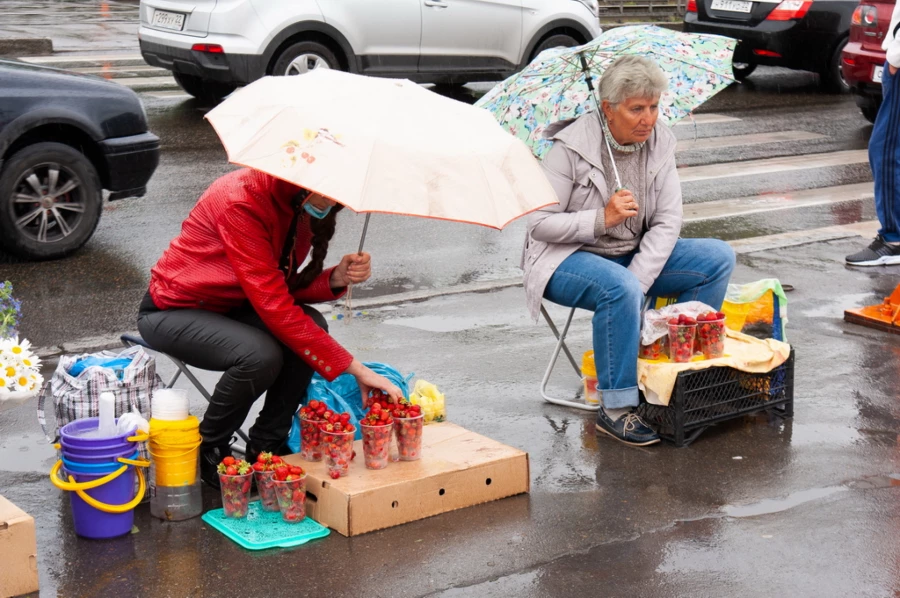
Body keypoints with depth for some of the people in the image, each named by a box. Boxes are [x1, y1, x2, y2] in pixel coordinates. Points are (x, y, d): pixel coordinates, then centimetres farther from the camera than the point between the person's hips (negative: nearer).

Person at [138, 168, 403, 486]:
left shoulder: (305, 206, -7)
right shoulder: (242, 200, -32)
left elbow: (286, 287, -2)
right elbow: (274, 306, -35)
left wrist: (337, 278, -24)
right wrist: (354, 368, -35)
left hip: (229, 305, 8)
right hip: (171, 311, -7)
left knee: (312, 326, -19)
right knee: (260, 356, -33)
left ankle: (265, 450, -5)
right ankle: (207, 453, -6)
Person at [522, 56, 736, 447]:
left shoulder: (659, 143, -1)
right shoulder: (571, 147, -17)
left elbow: (667, 223, -5)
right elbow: (539, 223, -17)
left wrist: (637, 278, -20)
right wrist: (602, 219, -29)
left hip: (636, 256, 6)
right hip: (567, 259, -6)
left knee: (718, 258, -9)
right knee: (620, 288, -38)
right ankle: (615, 410, -26)